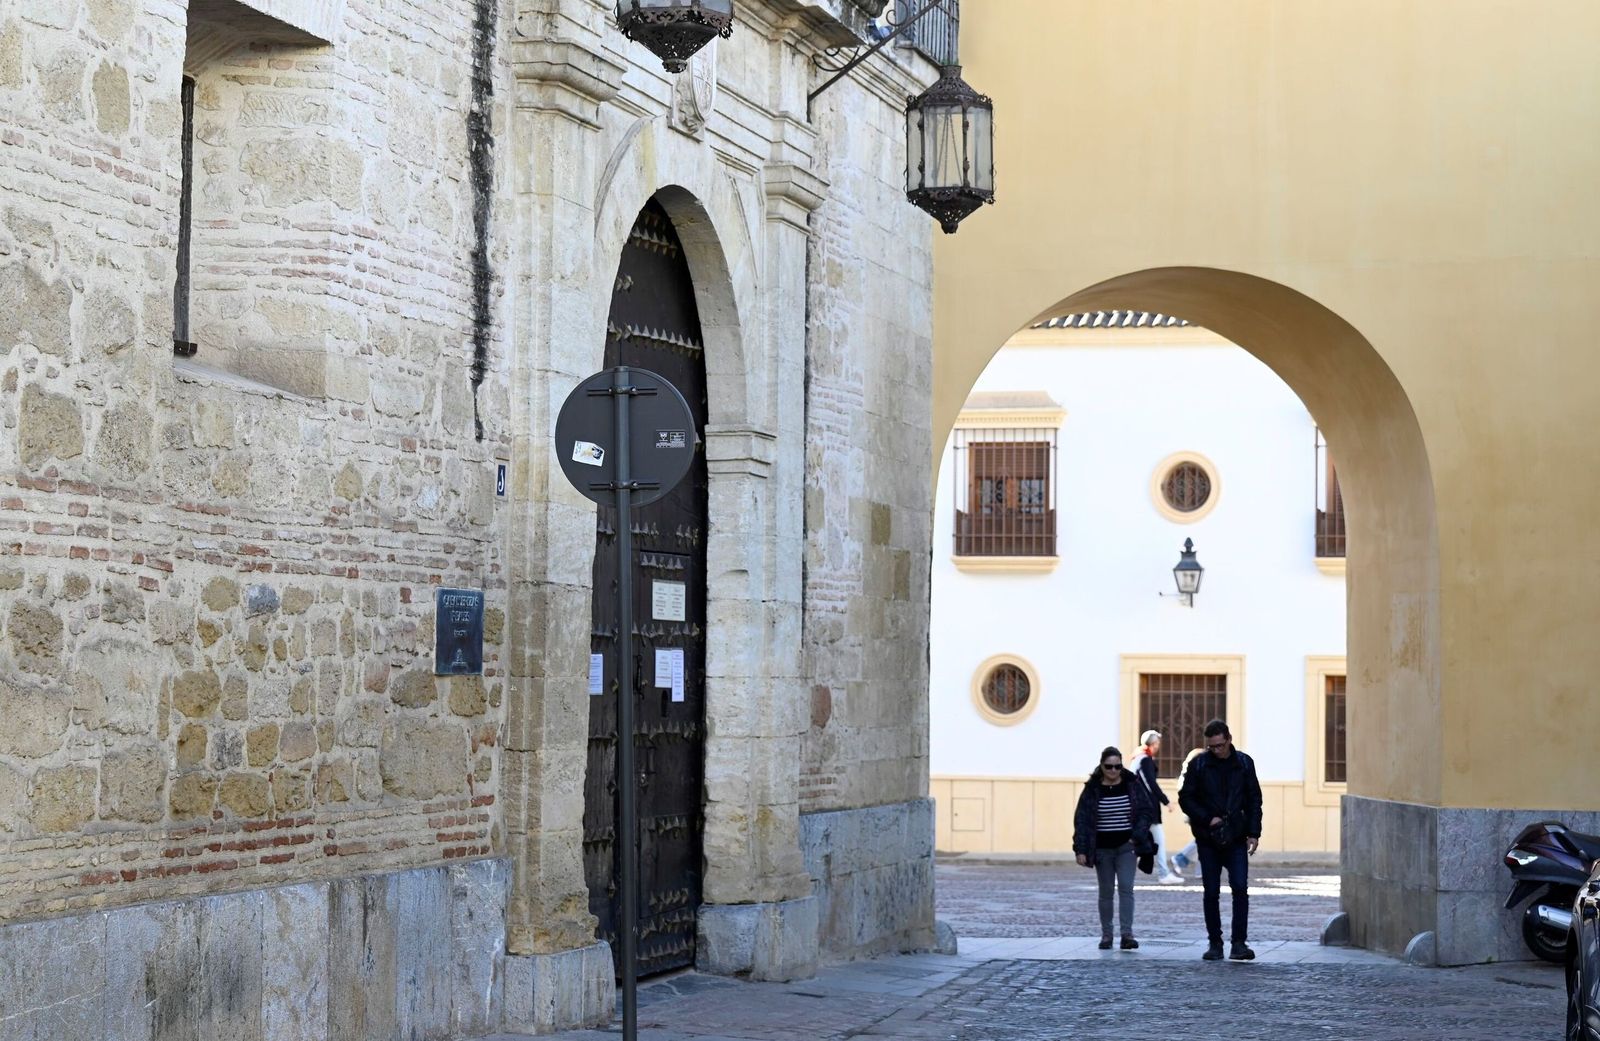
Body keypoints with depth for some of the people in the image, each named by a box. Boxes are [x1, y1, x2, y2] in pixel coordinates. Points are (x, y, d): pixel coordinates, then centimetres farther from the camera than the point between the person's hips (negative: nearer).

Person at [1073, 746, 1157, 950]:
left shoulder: (1132, 786, 0)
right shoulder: (1092, 789, -2)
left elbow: (1147, 811, 4)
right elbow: (1081, 820, -2)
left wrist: (1137, 836, -8)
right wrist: (1081, 850, -8)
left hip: (1126, 846, -1)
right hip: (1102, 848, 1)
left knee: (1125, 887, -12)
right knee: (1106, 892, 7)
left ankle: (1127, 934, -16)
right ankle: (1106, 935, 15)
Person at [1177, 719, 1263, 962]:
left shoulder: (1244, 763, 4)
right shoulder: (1198, 764, -1)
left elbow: (1254, 800, 8)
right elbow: (1185, 798, 1)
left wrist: (1254, 832, 0)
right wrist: (1208, 819, -10)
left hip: (1236, 840, 0)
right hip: (1208, 839, 0)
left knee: (1240, 888, -10)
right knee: (1211, 893, 3)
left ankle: (1239, 943, -8)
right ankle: (1215, 943, 12)